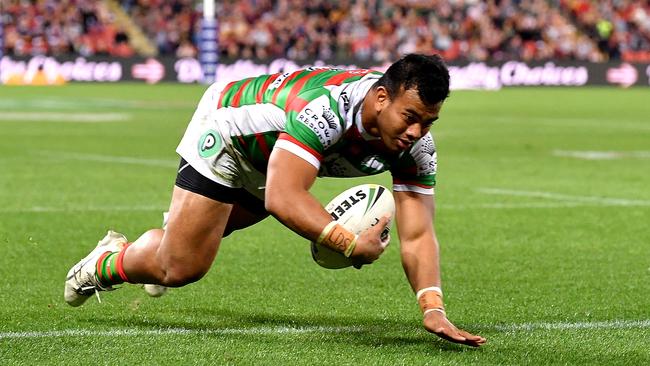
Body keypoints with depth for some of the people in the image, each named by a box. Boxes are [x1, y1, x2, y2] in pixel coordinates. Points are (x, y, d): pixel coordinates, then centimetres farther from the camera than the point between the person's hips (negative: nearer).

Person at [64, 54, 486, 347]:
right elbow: (283, 198, -54)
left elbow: (417, 235, -25)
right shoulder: (326, 106, -47)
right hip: (226, 132, -7)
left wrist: (433, 309, -39)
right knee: (181, 268, -7)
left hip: (271, 161, 7)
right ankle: (103, 265, 22)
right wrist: (350, 243, -60)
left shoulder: (416, 144, -26)